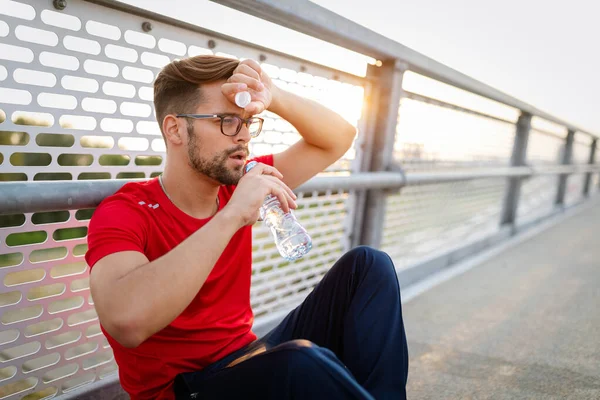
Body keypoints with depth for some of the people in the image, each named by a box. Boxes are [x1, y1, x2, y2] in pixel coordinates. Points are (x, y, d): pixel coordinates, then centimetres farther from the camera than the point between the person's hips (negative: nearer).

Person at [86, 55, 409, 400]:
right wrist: (230, 216, -36)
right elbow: (126, 322, -37)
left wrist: (274, 98, -14)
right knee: (302, 360, -38)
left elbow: (339, 138, 4)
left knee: (368, 265, -6)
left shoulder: (239, 186, 0)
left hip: (249, 357, 6)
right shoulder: (122, 213, -16)